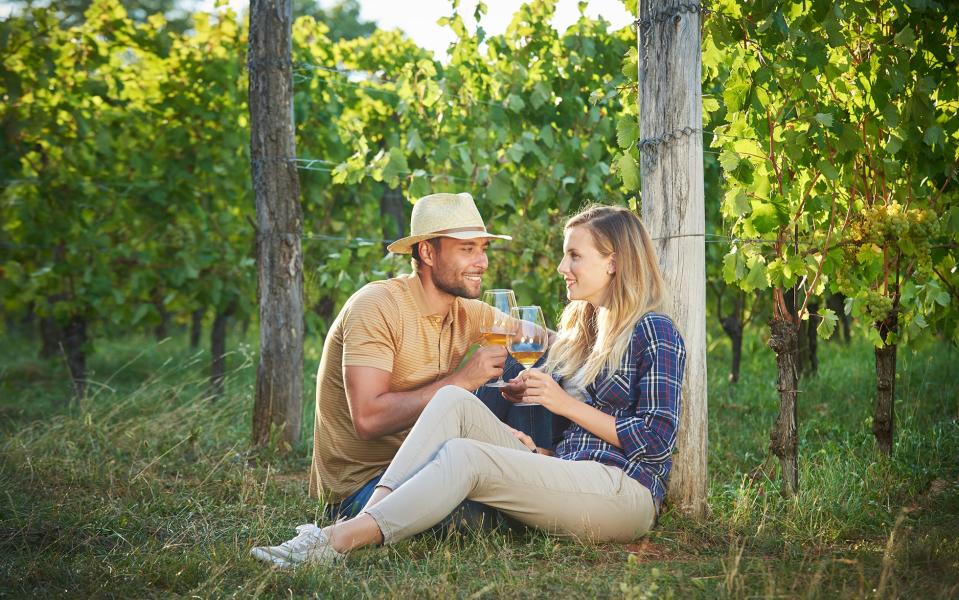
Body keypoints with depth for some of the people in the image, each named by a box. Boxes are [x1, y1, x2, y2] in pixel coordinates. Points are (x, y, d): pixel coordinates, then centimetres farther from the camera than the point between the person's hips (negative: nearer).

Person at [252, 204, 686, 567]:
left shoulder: (654, 332, -1)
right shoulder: (578, 330, 25)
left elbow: (656, 440, -10)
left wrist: (567, 404, -8)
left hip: (625, 489, -8)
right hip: (562, 478, 8)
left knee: (463, 456, -28)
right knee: (454, 399, -12)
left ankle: (342, 539, -39)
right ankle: (371, 513, -30)